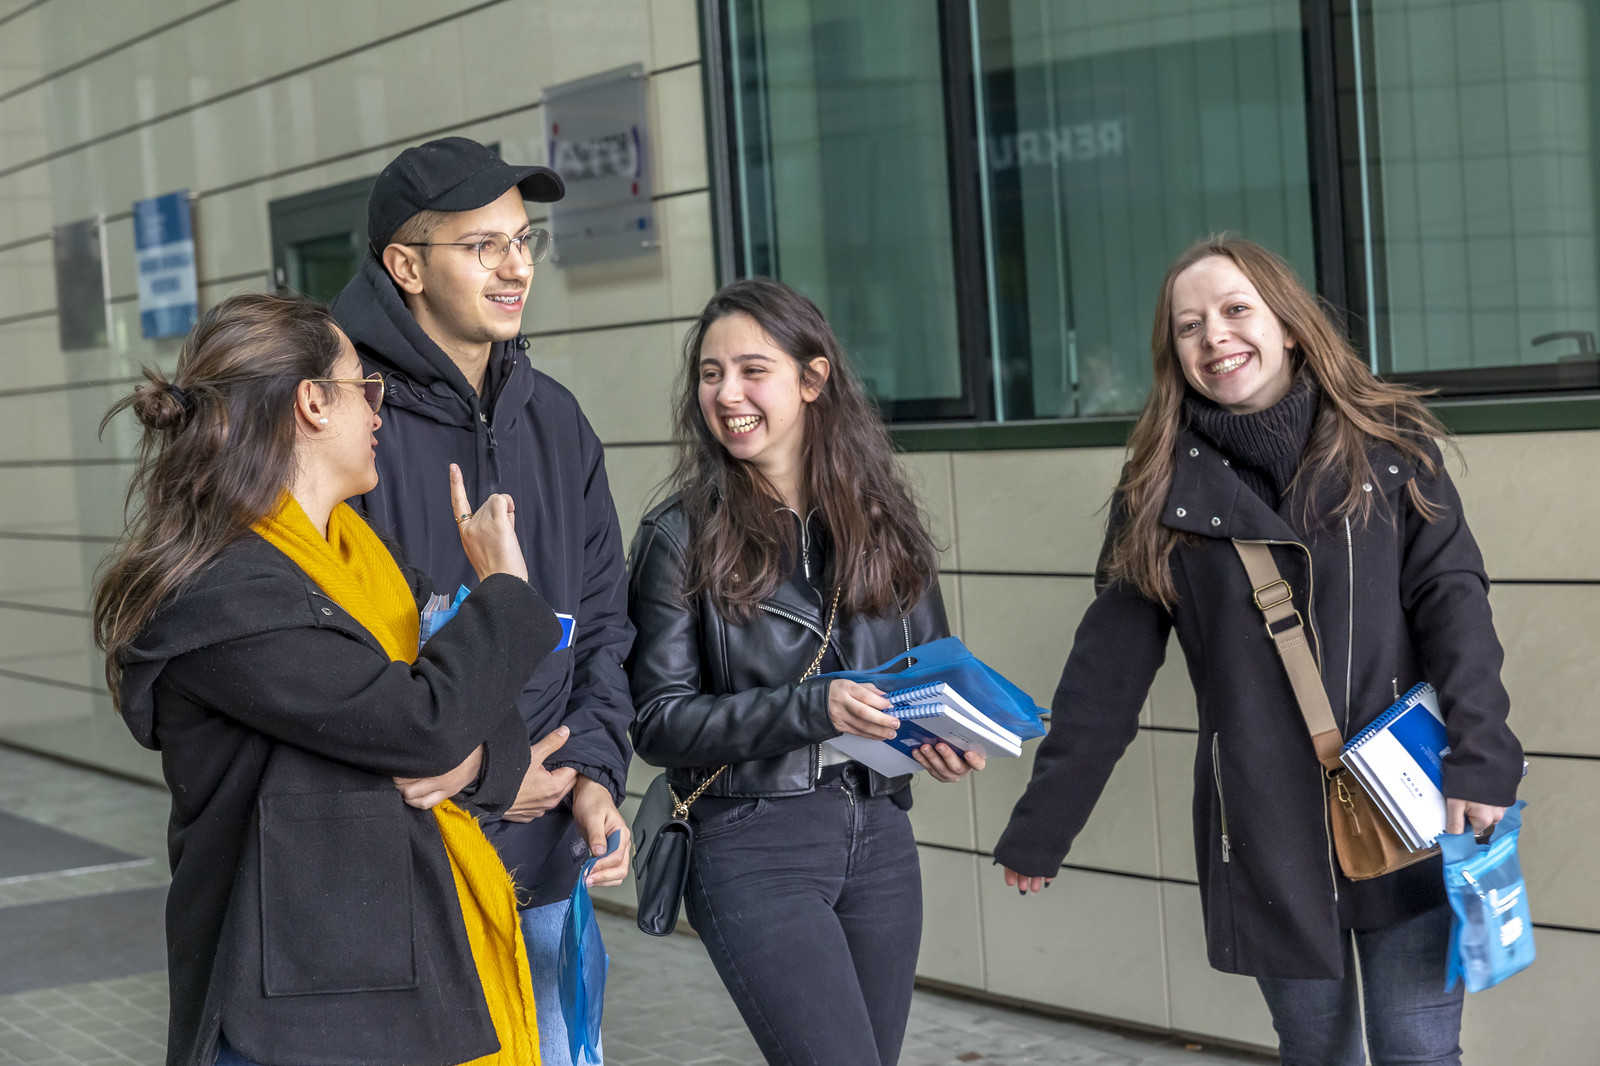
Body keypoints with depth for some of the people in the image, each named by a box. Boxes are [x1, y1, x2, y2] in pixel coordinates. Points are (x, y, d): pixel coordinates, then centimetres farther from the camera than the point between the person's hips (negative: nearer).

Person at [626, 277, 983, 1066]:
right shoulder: (681, 538, -4)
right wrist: (811, 710, -19)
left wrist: (950, 738, -6)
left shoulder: (881, 521, 8)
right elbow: (658, 722, -8)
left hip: (880, 840, 5)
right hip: (754, 848, -5)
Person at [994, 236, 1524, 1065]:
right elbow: (1106, 669, 5)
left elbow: (1450, 596, -5)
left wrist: (1481, 751, -19)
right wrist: (1038, 829, 4)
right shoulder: (1162, 484, 3)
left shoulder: (1388, 445, 2)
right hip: (1266, 831, 1)